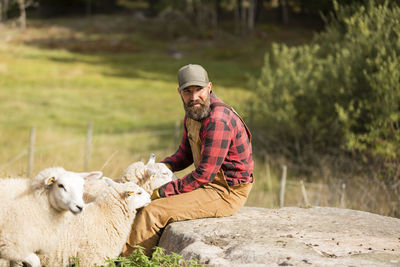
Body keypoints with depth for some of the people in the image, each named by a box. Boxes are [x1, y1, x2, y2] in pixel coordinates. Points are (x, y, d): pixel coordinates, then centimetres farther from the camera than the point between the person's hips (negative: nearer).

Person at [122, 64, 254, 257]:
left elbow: (204, 174, -24)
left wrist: (163, 192, -18)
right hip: (208, 185, 10)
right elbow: (185, 155, 19)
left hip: (226, 193, -10)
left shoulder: (218, 120, -24)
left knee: (152, 212, -16)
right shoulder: (193, 114, 7)